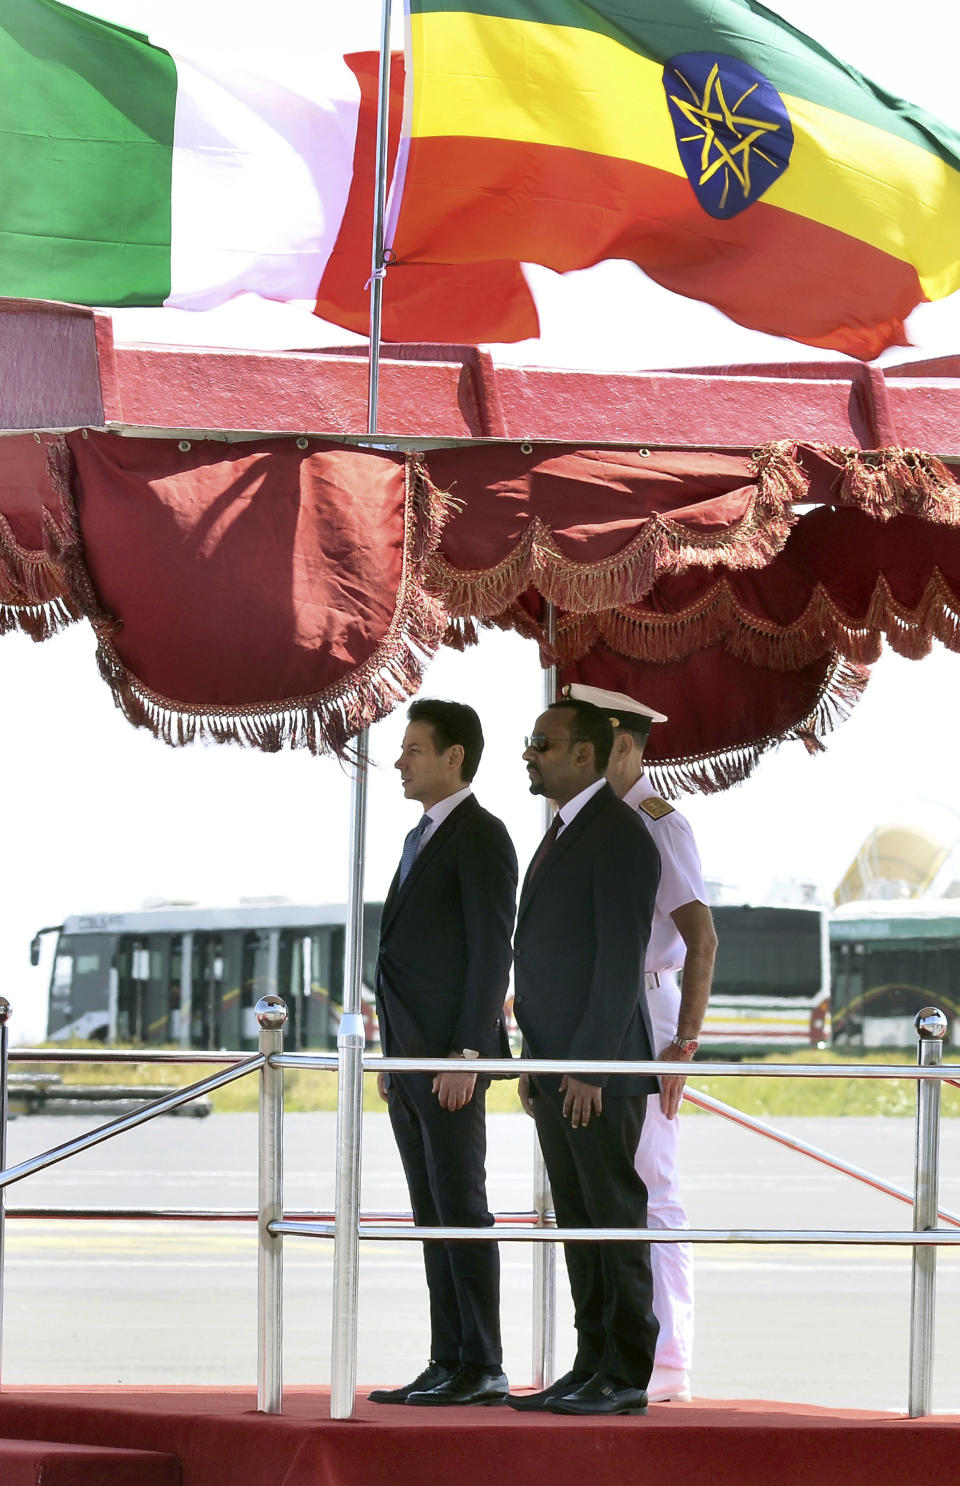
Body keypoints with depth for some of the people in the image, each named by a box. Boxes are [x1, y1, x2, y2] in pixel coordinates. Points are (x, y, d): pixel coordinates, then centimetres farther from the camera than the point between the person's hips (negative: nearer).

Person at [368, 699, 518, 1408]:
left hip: (452, 1056, -10)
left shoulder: (481, 837, -10)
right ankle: (448, 1367, 9)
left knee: (461, 1212, -9)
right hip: (412, 1057, 10)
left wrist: (466, 1056, -21)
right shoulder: (420, 839, 20)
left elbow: (492, 951, -16)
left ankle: (482, 1369, -7)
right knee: (433, 1216, 8)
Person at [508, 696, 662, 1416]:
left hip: (599, 1070, -10)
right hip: (558, 1067, 10)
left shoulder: (620, 836, -13)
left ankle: (627, 1378, -4)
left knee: (615, 1218, -6)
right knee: (578, 1221, 10)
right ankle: (593, 1367, 14)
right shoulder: (564, 833, 18)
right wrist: (537, 1060, 18)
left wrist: (588, 1067, -21)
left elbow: (621, 959, -18)